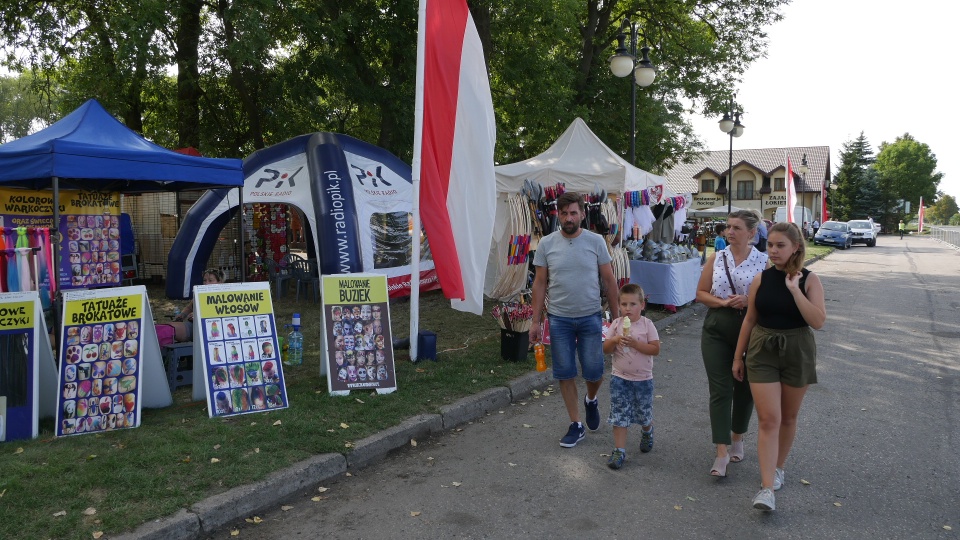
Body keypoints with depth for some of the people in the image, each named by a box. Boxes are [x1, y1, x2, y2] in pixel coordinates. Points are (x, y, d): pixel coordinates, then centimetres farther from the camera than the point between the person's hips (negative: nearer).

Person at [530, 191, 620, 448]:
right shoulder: (546, 244, -3)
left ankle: (591, 400, 37)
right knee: (565, 373, 6)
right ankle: (576, 425, 21)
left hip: (590, 318, -1)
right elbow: (540, 283, 1)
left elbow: (609, 280, 1)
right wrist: (536, 321, -1)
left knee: (594, 372, 2)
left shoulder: (596, 241, -4)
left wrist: (617, 316, 0)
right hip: (559, 319, 1)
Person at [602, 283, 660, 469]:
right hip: (620, 378, 1)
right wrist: (614, 340, -20)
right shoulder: (616, 324, -2)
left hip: (643, 378, -1)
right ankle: (619, 451, 5)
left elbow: (655, 349, -14)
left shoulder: (647, 324, -8)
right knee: (619, 415, -1)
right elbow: (605, 349, -1)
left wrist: (635, 343, -23)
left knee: (644, 414, 15)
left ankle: (647, 432, 48)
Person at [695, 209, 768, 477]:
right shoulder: (716, 258, 3)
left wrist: (748, 301, -18)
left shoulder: (764, 261, -2)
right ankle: (722, 452, -1)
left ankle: (737, 438, 35)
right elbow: (701, 293, 5)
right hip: (717, 331, 1)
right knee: (720, 390, -3)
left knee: (744, 388, 13)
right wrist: (722, 302, -13)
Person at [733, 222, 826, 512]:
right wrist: (738, 356, 9)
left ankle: (777, 468, 37)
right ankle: (767, 488, -6)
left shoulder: (809, 279, -7)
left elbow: (818, 321, -17)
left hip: (797, 352, 0)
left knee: (788, 417, 15)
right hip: (762, 351, 1)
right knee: (768, 420, -6)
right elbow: (750, 319, 6)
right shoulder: (761, 279, -1)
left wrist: (795, 290, -23)